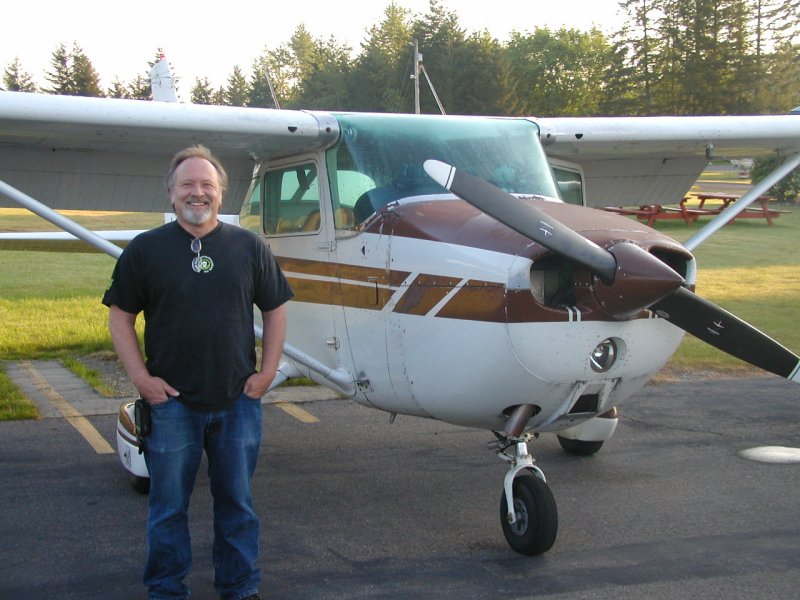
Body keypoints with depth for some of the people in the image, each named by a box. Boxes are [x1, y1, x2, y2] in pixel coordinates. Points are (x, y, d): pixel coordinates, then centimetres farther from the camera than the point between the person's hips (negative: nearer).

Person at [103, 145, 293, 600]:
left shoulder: (249, 247, 5)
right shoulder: (145, 249, 0)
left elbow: (275, 309, 10)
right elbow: (120, 316, 4)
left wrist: (267, 372, 2)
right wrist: (140, 377, -5)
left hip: (237, 400, 1)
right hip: (171, 400, -1)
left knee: (237, 500, 11)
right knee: (169, 504, 8)